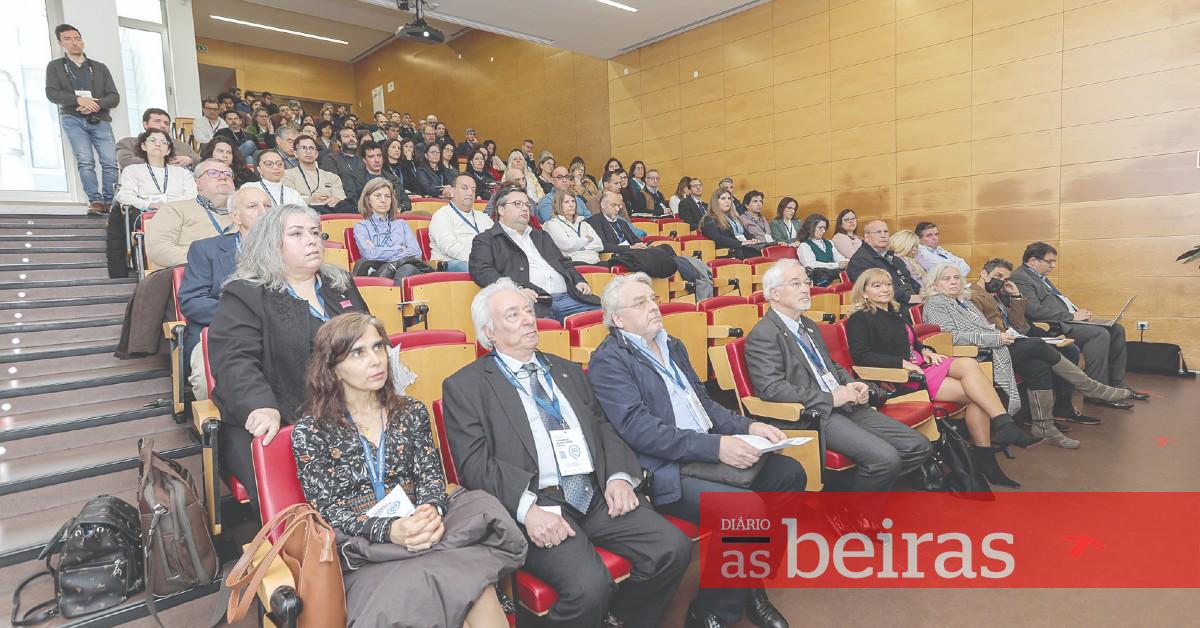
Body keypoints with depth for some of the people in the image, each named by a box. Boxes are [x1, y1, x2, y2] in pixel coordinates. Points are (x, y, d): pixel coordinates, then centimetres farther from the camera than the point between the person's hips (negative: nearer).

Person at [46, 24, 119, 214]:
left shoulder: (100, 67, 17)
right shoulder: (55, 66, 14)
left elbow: (114, 97, 8)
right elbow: (51, 93, 1)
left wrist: (96, 104, -11)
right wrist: (78, 99, -15)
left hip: (100, 120, 1)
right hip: (73, 119, -1)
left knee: (110, 161, -13)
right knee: (85, 162, -15)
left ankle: (109, 201, -6)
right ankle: (95, 201, -17)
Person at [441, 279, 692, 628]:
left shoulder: (568, 370, 21)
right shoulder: (464, 386, 3)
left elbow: (603, 427, 17)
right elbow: (474, 462, -7)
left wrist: (619, 475, -3)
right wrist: (527, 507, -21)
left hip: (597, 496, 6)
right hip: (536, 506, -5)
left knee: (674, 548, -12)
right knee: (589, 585, -28)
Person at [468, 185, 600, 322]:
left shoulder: (541, 235, 33)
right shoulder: (486, 239, 12)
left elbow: (563, 262, 35)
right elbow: (482, 270, -4)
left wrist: (579, 280, 13)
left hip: (566, 297, 6)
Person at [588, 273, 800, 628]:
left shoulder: (672, 346, 18)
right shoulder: (609, 360, -8)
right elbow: (639, 429, -19)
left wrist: (747, 426, 2)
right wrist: (716, 446, -24)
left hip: (710, 451, 9)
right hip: (665, 469, -8)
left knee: (789, 473, -5)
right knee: (747, 508, -25)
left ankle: (752, 586, 12)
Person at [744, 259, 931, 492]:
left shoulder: (808, 325, 21)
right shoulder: (762, 335, -9)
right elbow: (771, 388, -20)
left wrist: (852, 386, 8)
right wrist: (830, 399, -17)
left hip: (846, 406, 9)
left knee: (919, 446, 0)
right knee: (885, 458, -24)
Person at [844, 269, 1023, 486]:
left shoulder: (898, 311, 24)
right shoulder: (859, 320, -2)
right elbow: (861, 355, -14)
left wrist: (925, 351, 9)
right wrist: (902, 363, -18)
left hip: (920, 365, 7)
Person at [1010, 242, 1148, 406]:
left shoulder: (1041, 277, 23)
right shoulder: (1020, 278, -13)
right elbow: (1034, 310, -23)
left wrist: (1077, 312, 7)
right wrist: (1071, 316, -15)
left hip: (1064, 322, 11)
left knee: (1116, 330, 4)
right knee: (1100, 334, -25)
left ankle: (1116, 385, 9)